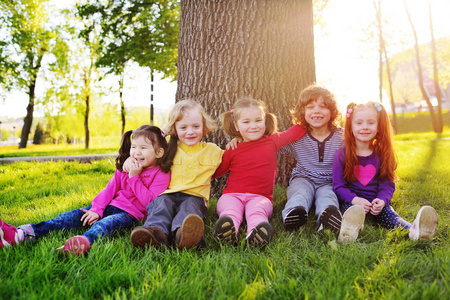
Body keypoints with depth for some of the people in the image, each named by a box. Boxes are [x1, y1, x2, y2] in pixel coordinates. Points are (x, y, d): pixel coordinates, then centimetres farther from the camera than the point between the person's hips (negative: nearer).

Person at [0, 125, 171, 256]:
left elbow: (150, 203, -17)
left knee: (108, 222, -39)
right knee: (76, 215, -13)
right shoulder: (124, 168, 15)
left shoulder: (161, 175, -7)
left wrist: (134, 177, -17)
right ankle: (24, 234, -27)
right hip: (111, 206, 7)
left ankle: (85, 241, -73)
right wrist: (97, 210, -6)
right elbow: (109, 190, 10)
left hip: (131, 213, -7)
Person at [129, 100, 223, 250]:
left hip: (195, 196, -2)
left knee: (190, 206, -36)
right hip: (169, 194, 2)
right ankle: (156, 232, -62)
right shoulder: (170, 149, 18)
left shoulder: (213, 151, 16)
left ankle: (183, 234, -69)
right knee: (162, 203, -32)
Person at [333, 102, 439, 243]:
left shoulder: (381, 154, 6)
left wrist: (382, 201, -17)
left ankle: (414, 231, -57)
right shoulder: (342, 155, -2)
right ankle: (349, 231, -69)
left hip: (375, 201, 3)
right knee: (352, 211, -36)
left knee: (390, 214, -28)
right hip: (351, 201, -2)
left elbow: (387, 185, 6)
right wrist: (354, 200, -23)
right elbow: (338, 185, -4)